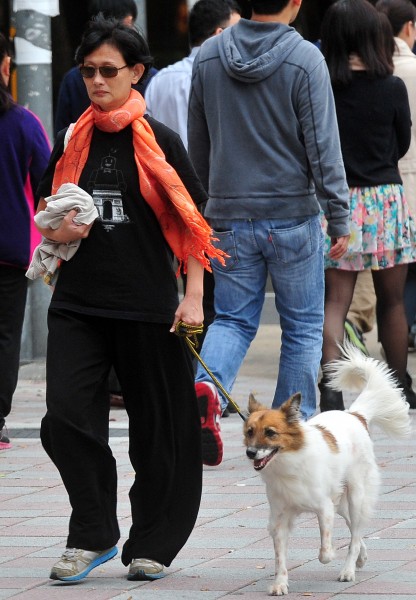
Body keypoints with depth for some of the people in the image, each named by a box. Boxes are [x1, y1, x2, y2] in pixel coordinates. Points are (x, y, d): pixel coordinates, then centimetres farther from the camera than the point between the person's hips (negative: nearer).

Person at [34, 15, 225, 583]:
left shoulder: (159, 141, -2)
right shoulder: (72, 141, 9)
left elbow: (192, 222, 0)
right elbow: (46, 213, 18)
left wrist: (193, 297, -7)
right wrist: (58, 232, -5)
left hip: (147, 303, -3)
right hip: (77, 302, 3)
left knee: (156, 429, 4)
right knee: (67, 417, -9)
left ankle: (152, 545, 18)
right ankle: (94, 535, 4)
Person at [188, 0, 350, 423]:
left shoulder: (208, 55, 2)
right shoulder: (305, 59, -11)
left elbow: (197, 143, 12)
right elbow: (323, 147, -12)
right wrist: (339, 218, -5)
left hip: (230, 216, 3)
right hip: (292, 214, -3)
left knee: (233, 319, 10)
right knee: (303, 327, 9)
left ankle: (206, 384, -18)